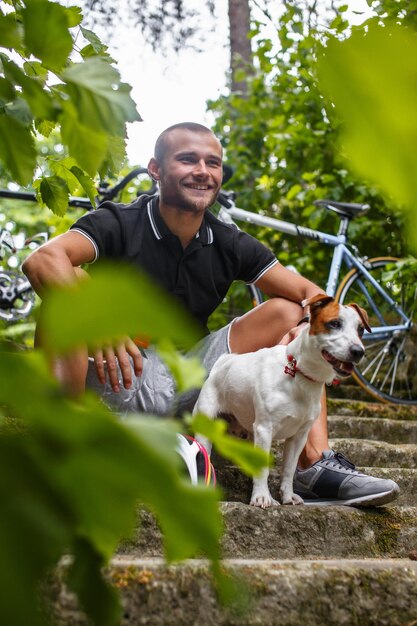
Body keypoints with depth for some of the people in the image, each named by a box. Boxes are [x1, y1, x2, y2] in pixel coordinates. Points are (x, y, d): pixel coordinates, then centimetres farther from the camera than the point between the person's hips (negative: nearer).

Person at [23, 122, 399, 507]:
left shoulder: (229, 244, 3)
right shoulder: (121, 225, -9)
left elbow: (311, 294, 3)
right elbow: (42, 260, -29)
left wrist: (307, 326, -23)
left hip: (189, 380, 5)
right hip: (122, 377, -4)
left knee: (286, 312, -3)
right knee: (71, 283, -28)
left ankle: (316, 468, -15)